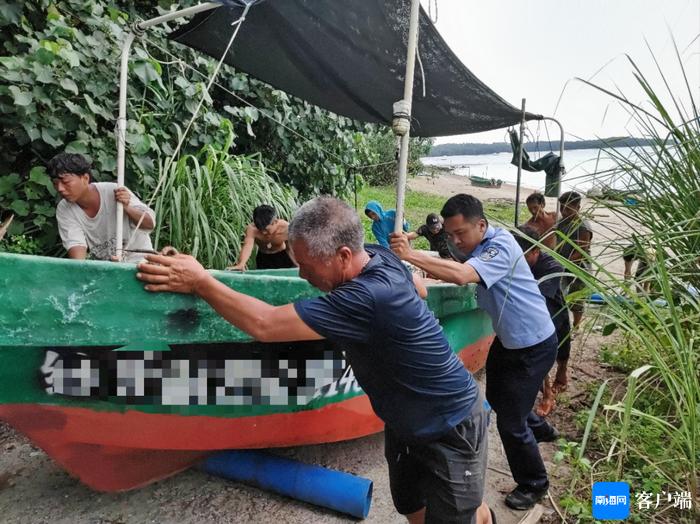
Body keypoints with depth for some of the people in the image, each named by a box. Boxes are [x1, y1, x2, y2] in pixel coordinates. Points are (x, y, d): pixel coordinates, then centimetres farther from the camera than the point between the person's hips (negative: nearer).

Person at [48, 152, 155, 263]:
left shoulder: (113, 191, -18)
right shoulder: (63, 210, -7)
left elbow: (150, 224, -13)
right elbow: (75, 244, -16)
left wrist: (127, 208, -30)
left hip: (137, 258, -4)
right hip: (101, 264, 4)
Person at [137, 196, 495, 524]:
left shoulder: (369, 296, -39)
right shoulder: (378, 256, -11)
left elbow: (265, 325, -36)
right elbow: (419, 288, 13)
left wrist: (201, 282, -26)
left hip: (452, 431, -8)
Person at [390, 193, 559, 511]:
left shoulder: (501, 245, -30)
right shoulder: (468, 246, -3)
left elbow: (461, 276, -46)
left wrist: (411, 255, -50)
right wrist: (432, 270, -18)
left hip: (534, 344, -9)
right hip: (507, 339, 9)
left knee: (510, 422, -1)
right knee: (496, 397, 26)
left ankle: (534, 484, 26)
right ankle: (540, 430, 55)